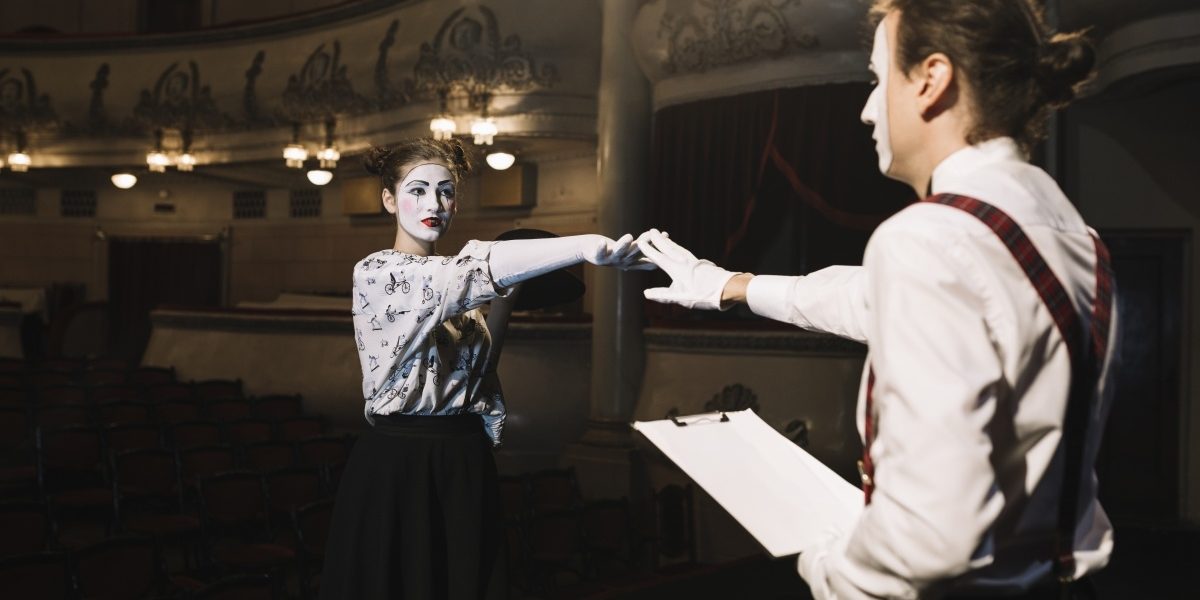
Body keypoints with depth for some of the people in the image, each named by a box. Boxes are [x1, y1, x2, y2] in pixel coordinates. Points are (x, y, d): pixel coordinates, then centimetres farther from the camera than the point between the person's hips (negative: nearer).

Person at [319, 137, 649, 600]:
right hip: (398, 463, -6)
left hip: (466, 461, 7)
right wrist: (587, 247, -40)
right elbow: (481, 268, -29)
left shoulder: (455, 281, 12)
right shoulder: (376, 273, -13)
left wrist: (505, 293, 3)